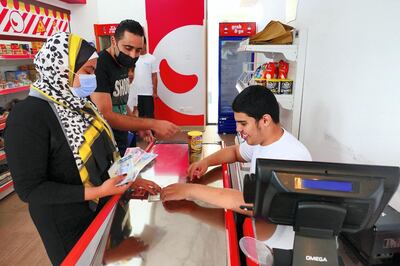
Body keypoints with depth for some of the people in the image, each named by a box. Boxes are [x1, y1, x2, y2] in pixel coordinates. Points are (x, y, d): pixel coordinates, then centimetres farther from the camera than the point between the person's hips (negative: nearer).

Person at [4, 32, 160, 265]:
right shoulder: (29, 115, -23)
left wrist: (129, 179, -2)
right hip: (68, 226, -7)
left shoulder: (78, 103, 1)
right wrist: (97, 192, -28)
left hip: (102, 209, 7)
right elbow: (29, 189, -23)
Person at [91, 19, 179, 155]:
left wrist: (141, 128, 2)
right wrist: (152, 124, -29)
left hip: (121, 144, 8)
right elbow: (105, 116, -28)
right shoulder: (99, 65, -21)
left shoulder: (123, 64, 6)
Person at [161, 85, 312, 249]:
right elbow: (235, 151, 16)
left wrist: (191, 190, -35)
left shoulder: (292, 157, -29)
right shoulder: (261, 139, -3)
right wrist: (206, 162, -4)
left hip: (277, 246, -7)